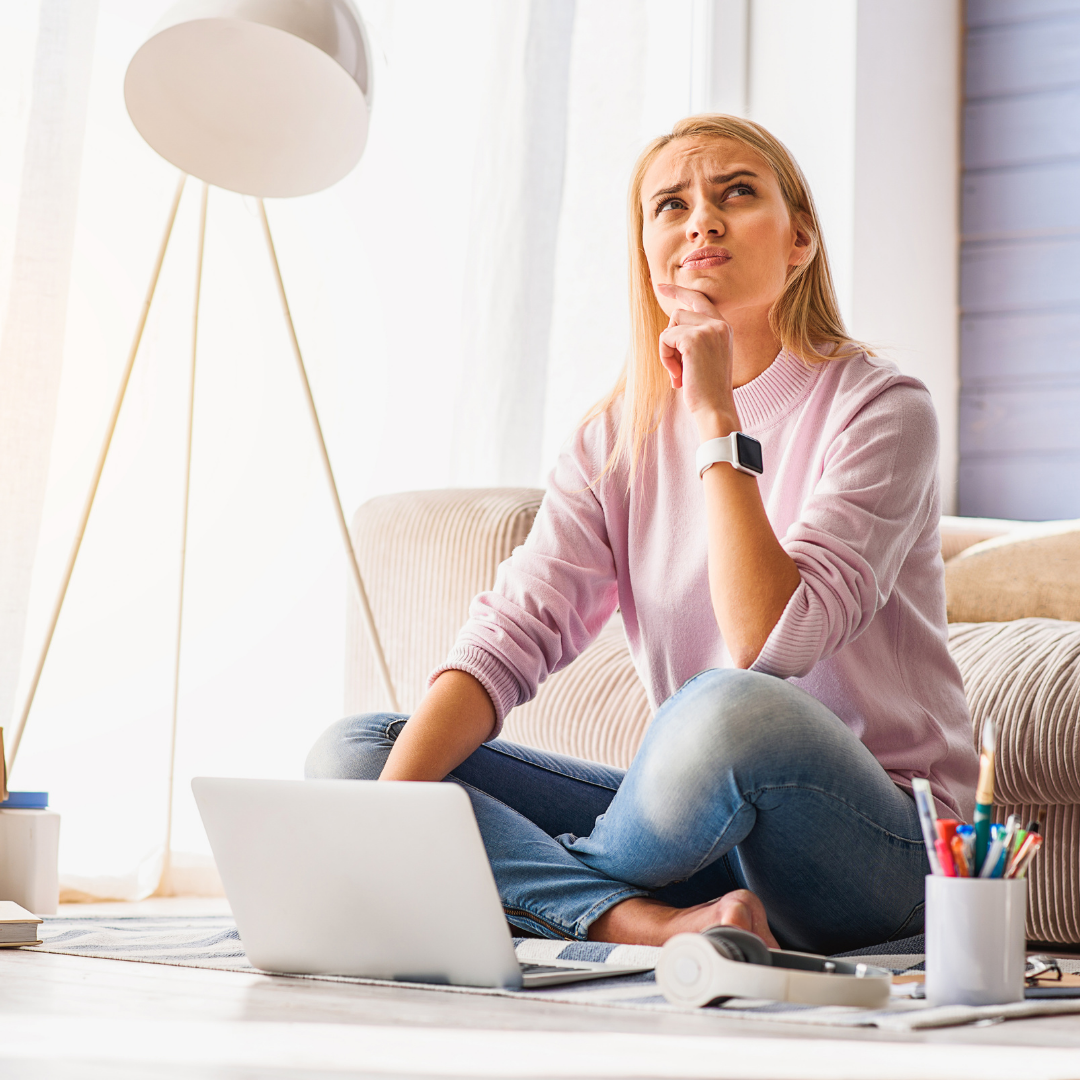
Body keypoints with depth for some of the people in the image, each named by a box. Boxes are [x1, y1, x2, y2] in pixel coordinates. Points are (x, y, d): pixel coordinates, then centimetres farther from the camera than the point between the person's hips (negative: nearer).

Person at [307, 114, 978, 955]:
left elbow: (769, 646, -23)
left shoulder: (881, 410, -9)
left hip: (881, 845, -5)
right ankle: (659, 924, -25)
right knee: (353, 750, -8)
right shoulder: (621, 435, 5)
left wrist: (718, 420, -20)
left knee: (728, 709, -39)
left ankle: (546, 885, -8)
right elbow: (512, 632, -8)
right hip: (706, 826, 5)